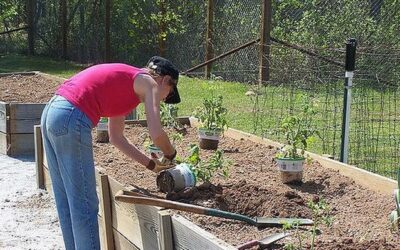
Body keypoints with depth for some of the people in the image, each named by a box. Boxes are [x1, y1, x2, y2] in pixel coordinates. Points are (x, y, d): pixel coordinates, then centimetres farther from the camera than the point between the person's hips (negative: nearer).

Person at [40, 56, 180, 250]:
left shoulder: (125, 80, 27)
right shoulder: (149, 83, 4)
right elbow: (156, 134, -9)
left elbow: (116, 137, 29)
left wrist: (151, 163, 31)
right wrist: (170, 155, 13)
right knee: (84, 204, -1)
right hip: (71, 120, -10)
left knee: (67, 202, 17)